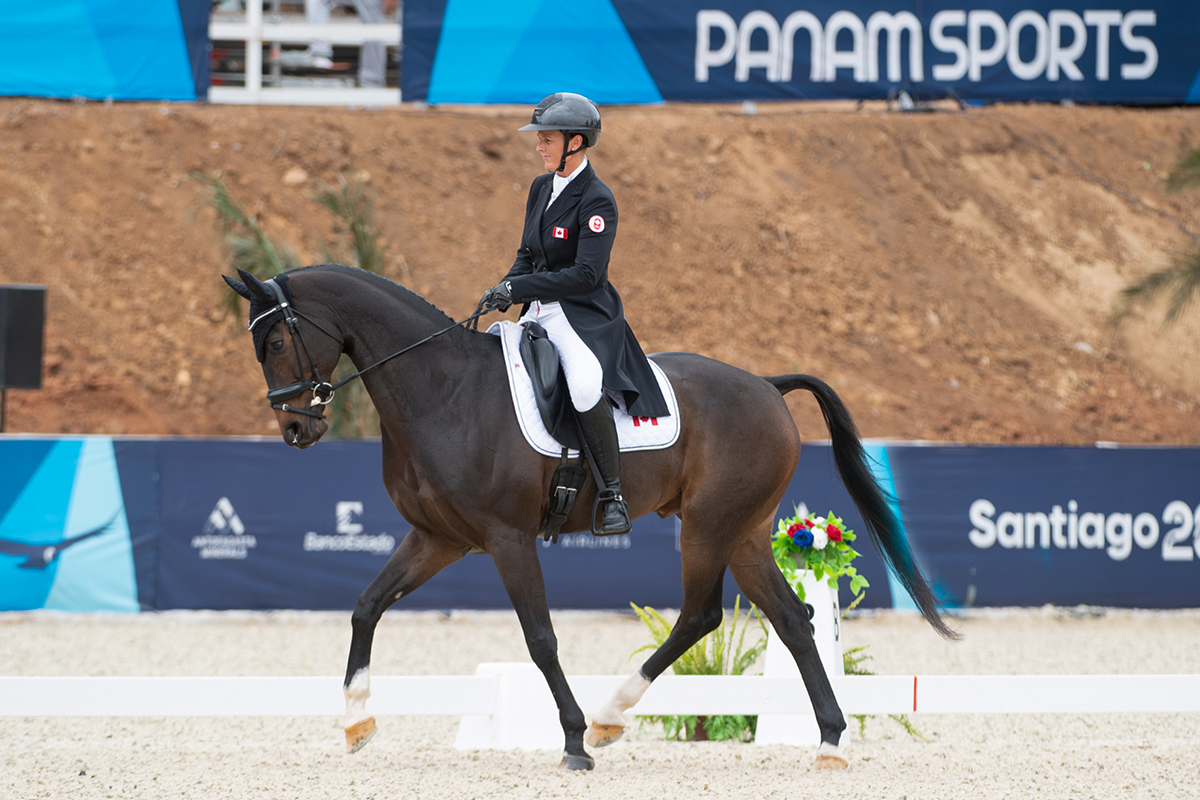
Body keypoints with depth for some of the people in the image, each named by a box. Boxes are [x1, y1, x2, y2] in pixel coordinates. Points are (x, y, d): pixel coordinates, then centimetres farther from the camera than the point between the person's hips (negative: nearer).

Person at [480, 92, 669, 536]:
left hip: (586, 318, -9)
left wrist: (519, 287, -22)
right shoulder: (541, 188, 12)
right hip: (540, 315, 9)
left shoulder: (597, 201, -13)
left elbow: (585, 275, -21)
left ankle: (613, 495, -25)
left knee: (584, 387, -36)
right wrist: (507, 290, -1)